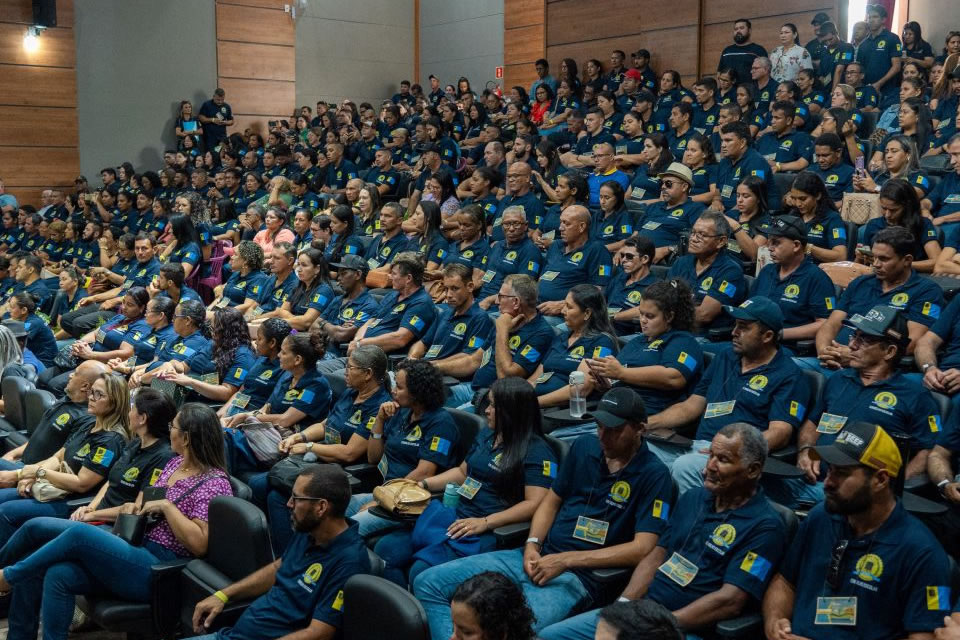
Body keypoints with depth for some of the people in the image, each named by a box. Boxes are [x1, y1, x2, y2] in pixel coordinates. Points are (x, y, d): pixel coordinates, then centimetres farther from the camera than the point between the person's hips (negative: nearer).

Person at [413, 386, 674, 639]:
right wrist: (532, 545, -4)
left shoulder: (653, 474, -8)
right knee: (428, 583, -6)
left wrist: (565, 560, -19)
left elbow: (642, 548, -16)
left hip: (580, 574, -6)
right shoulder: (583, 447, 9)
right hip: (540, 557, 7)